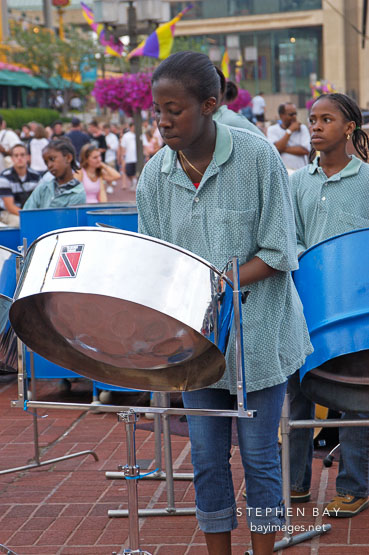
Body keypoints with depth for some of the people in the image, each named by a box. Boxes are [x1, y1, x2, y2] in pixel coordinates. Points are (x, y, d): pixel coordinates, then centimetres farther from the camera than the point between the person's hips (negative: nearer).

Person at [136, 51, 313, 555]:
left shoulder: (257, 157, -11)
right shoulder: (155, 174, 0)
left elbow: (277, 253, -11)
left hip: (256, 330, -3)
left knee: (259, 454, 6)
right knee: (207, 457, 10)